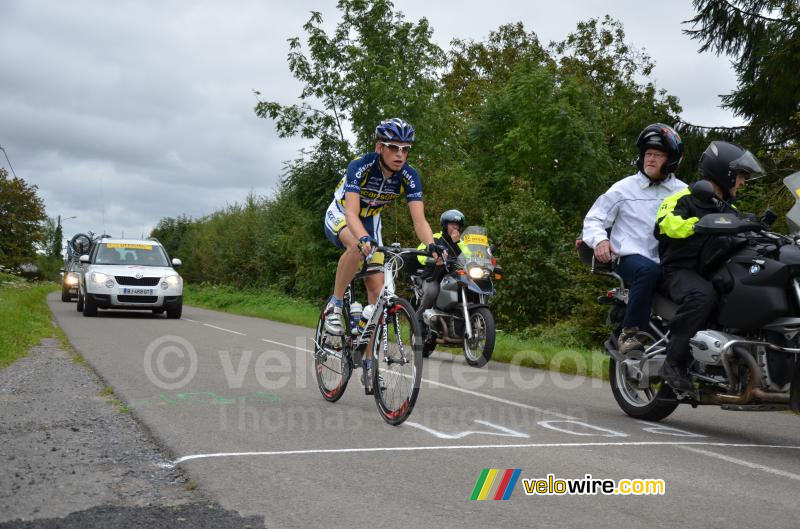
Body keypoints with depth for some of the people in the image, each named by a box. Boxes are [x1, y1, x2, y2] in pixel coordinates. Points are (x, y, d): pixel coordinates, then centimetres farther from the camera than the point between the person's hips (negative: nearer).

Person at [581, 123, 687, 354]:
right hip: (630, 257, -2)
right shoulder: (624, 188, 12)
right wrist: (599, 239, -7)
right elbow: (594, 218, 13)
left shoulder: (683, 192, 17)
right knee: (649, 270, -38)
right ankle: (629, 332, -28)